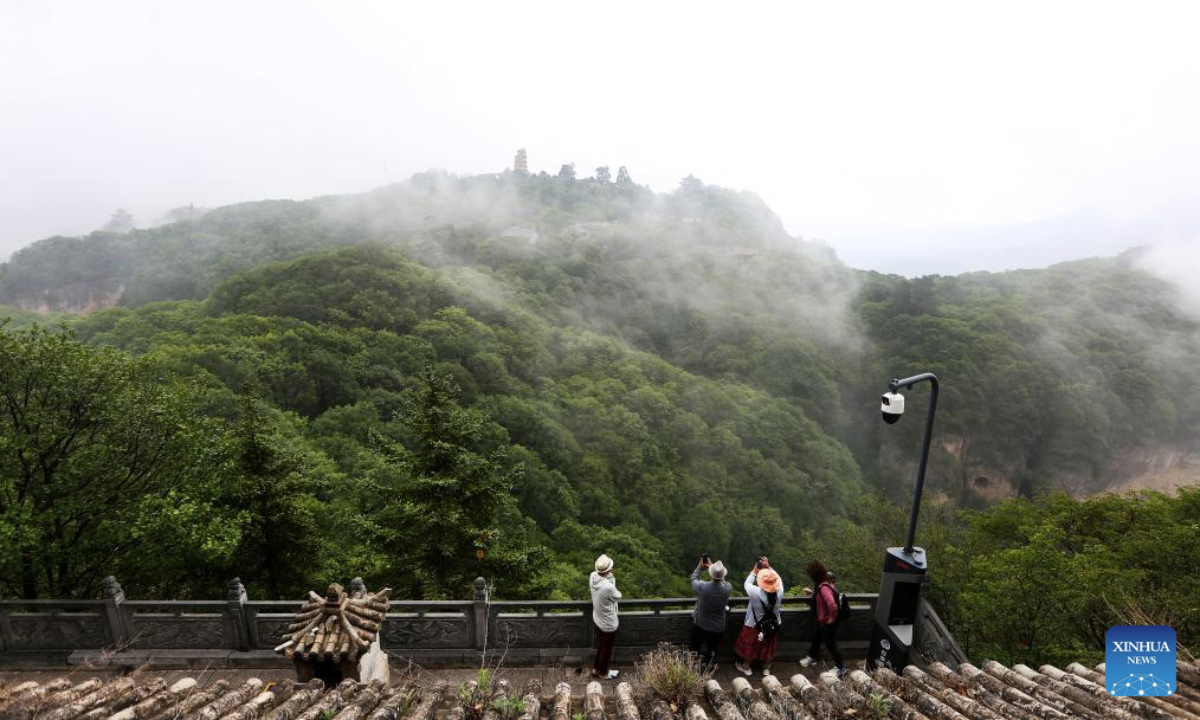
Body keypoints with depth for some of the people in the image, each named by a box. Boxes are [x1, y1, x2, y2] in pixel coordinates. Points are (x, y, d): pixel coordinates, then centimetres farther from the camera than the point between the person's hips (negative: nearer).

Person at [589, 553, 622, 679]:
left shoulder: (593, 576, -17)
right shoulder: (608, 587, -39)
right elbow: (618, 596, -17)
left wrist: (608, 578, -14)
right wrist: (611, 579, -16)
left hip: (598, 619, 7)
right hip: (608, 624, -7)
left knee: (602, 645, 30)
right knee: (606, 649, 20)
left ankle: (596, 669, 48)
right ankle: (603, 673, 42)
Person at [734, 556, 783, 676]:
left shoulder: (756, 592, -36)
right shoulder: (779, 591, -28)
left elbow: (747, 583, -14)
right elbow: (778, 578, -7)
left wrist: (754, 571, -8)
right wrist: (768, 567, -7)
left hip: (754, 625, -2)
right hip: (772, 625, 3)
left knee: (750, 646, 23)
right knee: (768, 646, 26)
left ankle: (746, 667, 43)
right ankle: (766, 668, 46)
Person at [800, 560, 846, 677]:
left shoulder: (824, 587, -35)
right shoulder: (822, 584, -5)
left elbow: (832, 605, -45)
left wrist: (832, 618, -29)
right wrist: (811, 594, 7)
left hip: (827, 622, -9)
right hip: (821, 620, 9)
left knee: (830, 644, 11)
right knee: (816, 639, 27)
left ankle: (841, 668, 32)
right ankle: (812, 657, 50)